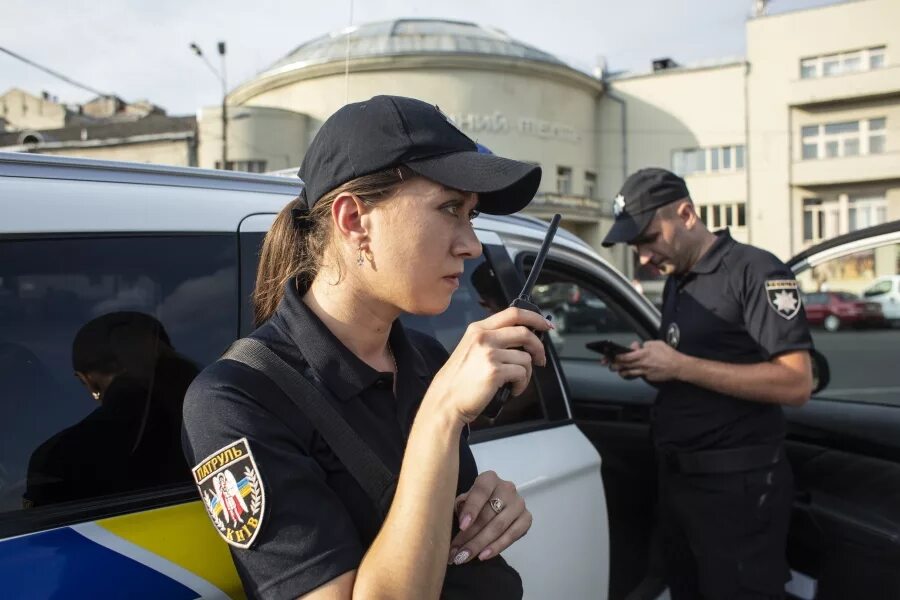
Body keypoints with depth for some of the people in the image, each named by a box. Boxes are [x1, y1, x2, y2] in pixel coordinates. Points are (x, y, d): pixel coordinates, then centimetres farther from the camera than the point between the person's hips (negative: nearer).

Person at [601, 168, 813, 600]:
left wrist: (680, 366, -22)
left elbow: (795, 384, -20)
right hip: (676, 478, 8)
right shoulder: (676, 282, 14)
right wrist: (644, 365, -1)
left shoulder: (755, 271, -12)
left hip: (738, 485, -8)